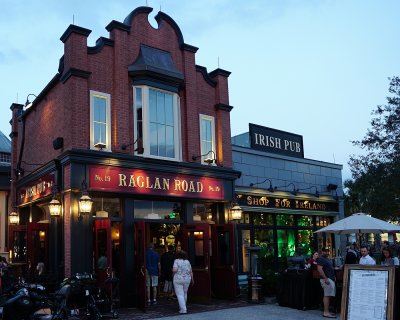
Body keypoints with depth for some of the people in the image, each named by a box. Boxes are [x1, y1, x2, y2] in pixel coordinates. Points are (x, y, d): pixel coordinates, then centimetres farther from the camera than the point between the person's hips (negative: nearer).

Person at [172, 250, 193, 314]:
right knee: (184, 293, 20)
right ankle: (183, 307, 33)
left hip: (178, 279, -4)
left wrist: (173, 270, 2)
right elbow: (191, 271, 6)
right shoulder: (187, 261, 5)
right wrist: (192, 279, 16)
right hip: (187, 279, 5)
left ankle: (183, 309, -9)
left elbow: (174, 270, -19)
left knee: (180, 295, -2)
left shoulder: (176, 261, -8)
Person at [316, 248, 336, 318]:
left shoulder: (328, 259, 20)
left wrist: (333, 276, 18)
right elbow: (319, 269, -21)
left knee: (328, 296, 11)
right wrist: (325, 278, -23)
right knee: (327, 295, -11)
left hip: (331, 279, 10)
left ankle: (326, 311, 16)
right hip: (327, 279, -10)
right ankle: (326, 312, -12)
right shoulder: (321, 259, -11)